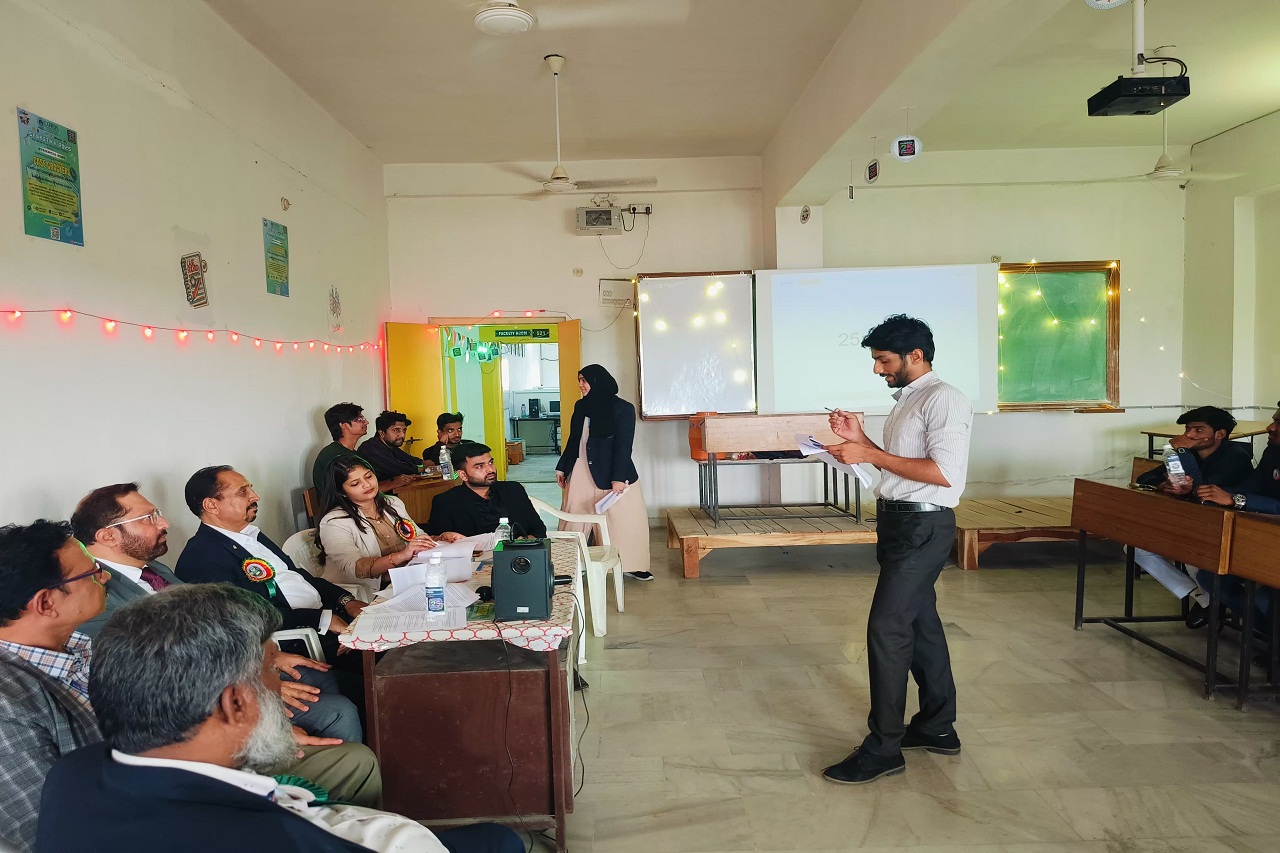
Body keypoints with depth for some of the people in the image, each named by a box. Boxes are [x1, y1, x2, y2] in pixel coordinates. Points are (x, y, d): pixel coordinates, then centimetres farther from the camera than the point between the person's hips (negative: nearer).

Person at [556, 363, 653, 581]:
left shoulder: (622, 408, -9)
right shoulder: (580, 407, 8)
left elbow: (624, 446, -13)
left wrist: (618, 478, -19)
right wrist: (562, 467, 15)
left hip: (611, 475, -4)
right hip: (581, 473, 5)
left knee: (625, 519, 1)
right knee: (573, 521, 7)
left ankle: (632, 566, 13)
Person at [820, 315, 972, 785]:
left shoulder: (943, 399, -14)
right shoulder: (905, 400, 15)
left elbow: (944, 472, -24)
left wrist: (870, 454, -22)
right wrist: (860, 439, 6)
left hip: (923, 526, -10)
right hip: (899, 521, 10)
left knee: (886, 628, -9)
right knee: (920, 621, 17)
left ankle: (883, 748, 1)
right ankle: (937, 727, 32)